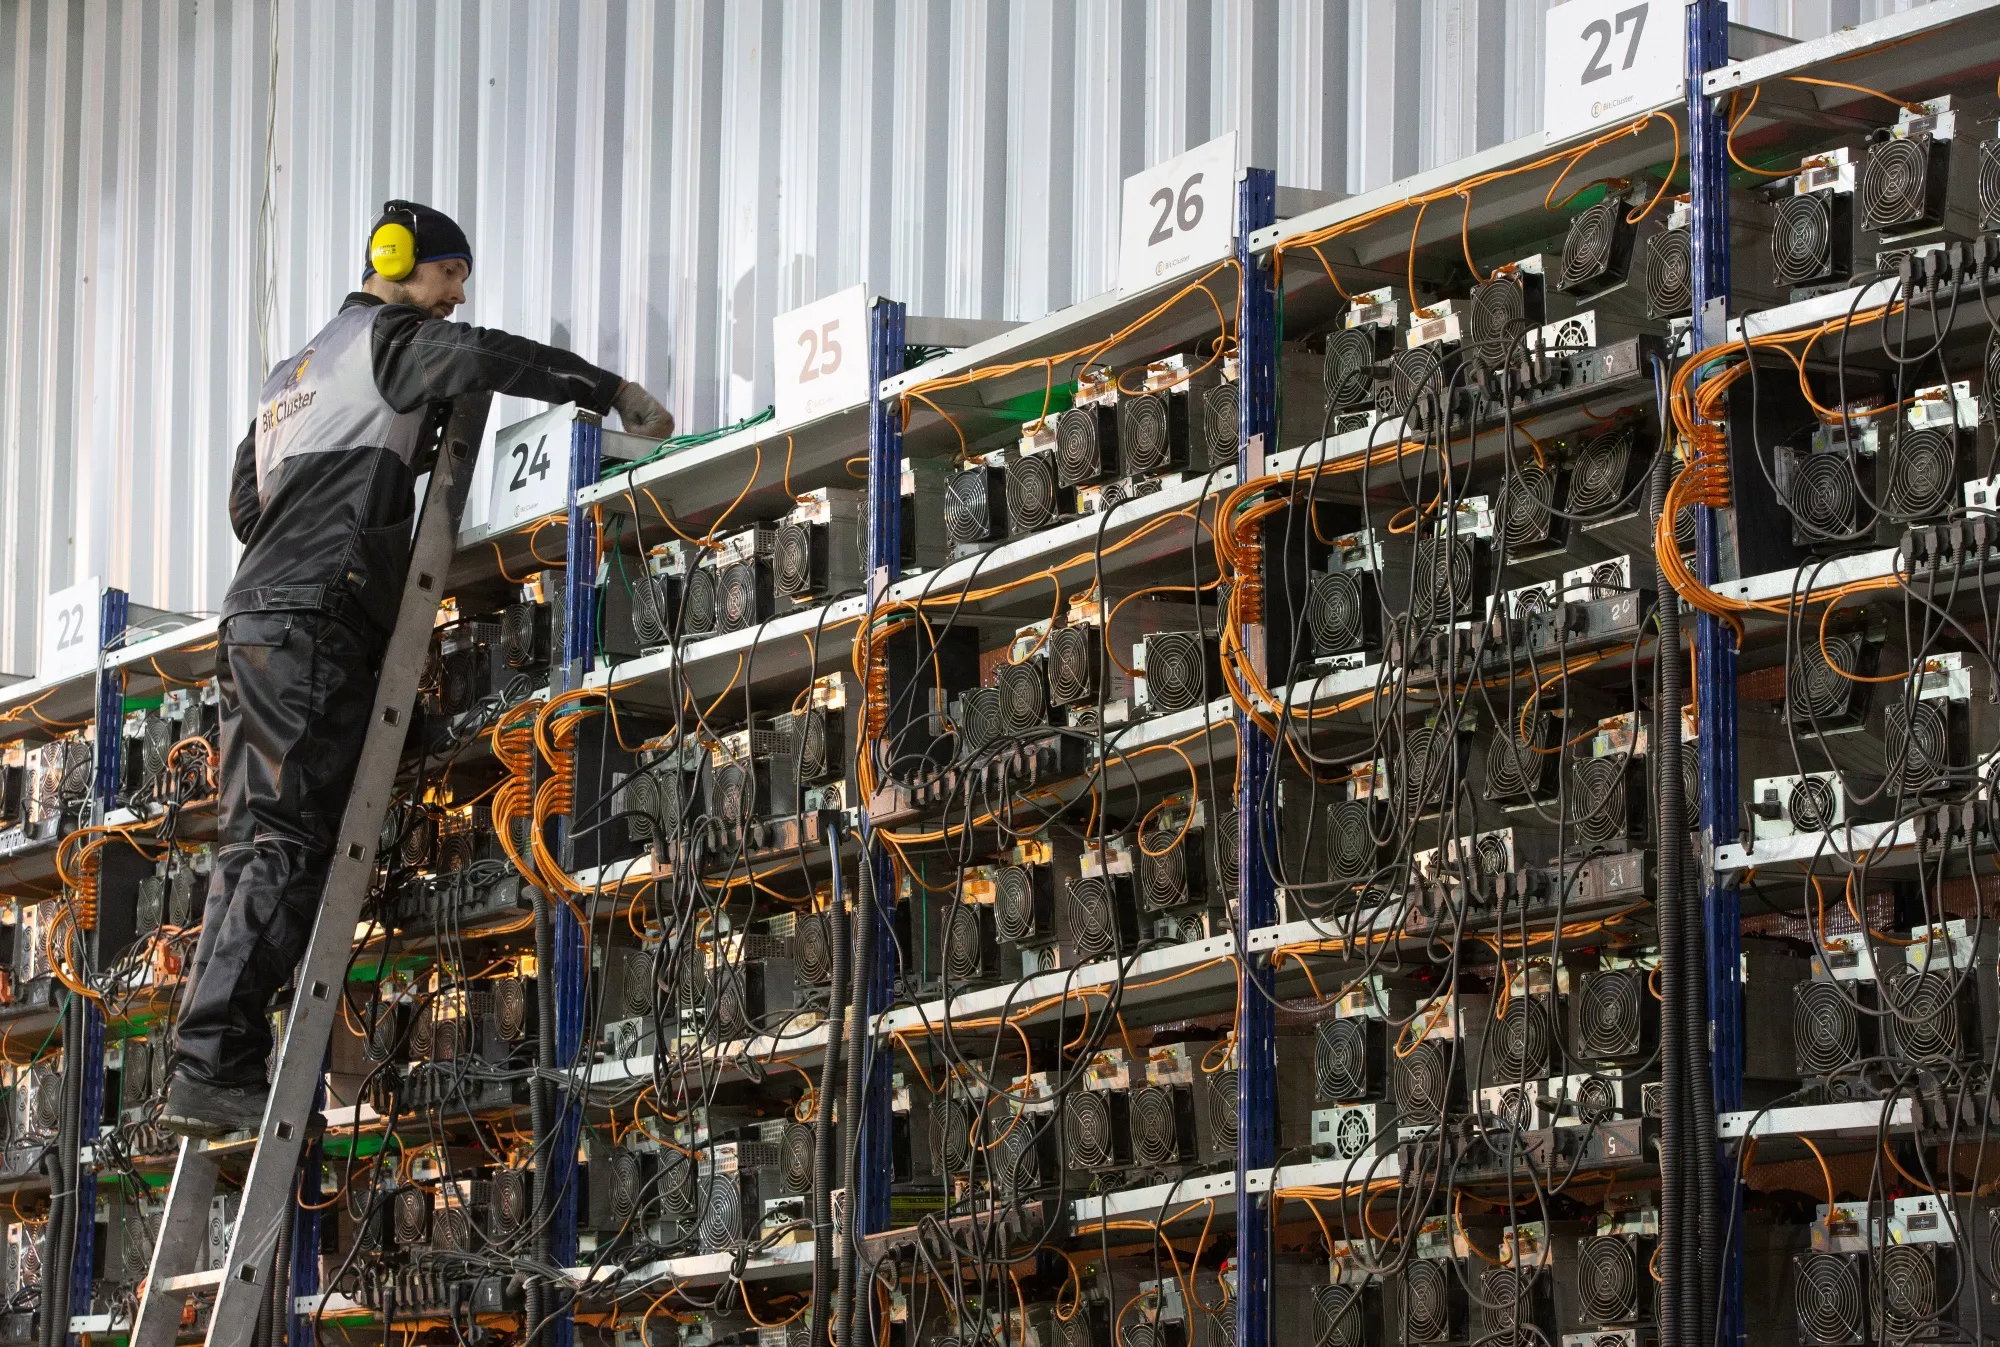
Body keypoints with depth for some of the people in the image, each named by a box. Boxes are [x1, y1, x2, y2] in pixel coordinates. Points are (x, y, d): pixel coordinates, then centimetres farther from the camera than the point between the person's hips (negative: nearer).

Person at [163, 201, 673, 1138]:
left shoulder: (289, 374, 31)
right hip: (312, 621, -9)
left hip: (253, 619, 9)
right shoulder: (386, 338, 3)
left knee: (254, 847, 4)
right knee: (290, 848, -15)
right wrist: (612, 392, -14)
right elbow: (475, 357, -18)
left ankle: (209, 1072, -5)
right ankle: (209, 1070, -23)